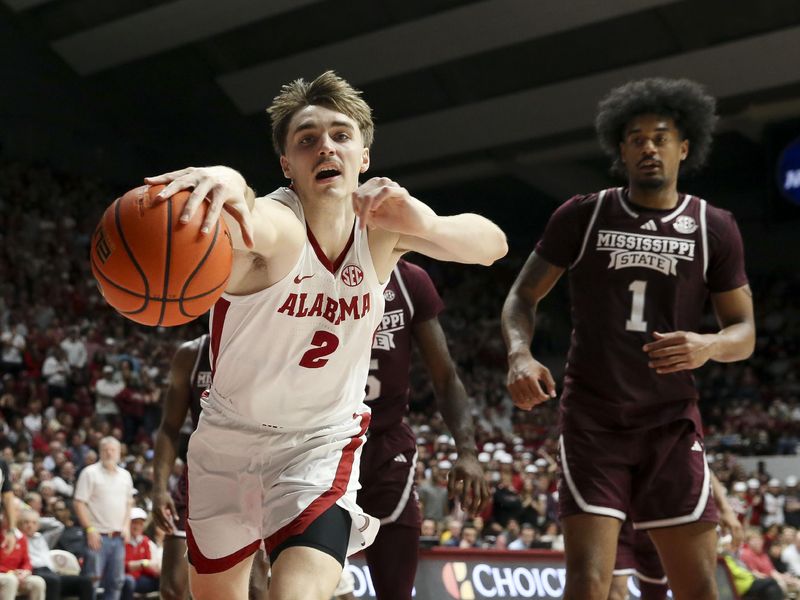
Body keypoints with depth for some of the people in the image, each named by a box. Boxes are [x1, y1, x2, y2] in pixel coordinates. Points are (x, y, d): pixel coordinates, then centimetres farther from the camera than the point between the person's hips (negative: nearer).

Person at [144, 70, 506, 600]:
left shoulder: (383, 220, -11)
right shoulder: (277, 223, -26)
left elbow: (493, 246, -11)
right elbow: (246, 223, -51)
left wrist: (425, 224, -33)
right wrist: (228, 184, -76)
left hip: (323, 443, 1)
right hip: (229, 437, -1)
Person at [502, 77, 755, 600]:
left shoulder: (715, 229, 4)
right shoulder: (582, 216, 2)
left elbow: (744, 331, 6)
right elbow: (523, 296, 8)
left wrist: (710, 346, -18)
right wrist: (520, 355, -14)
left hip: (671, 423, 2)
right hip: (592, 420, -1)